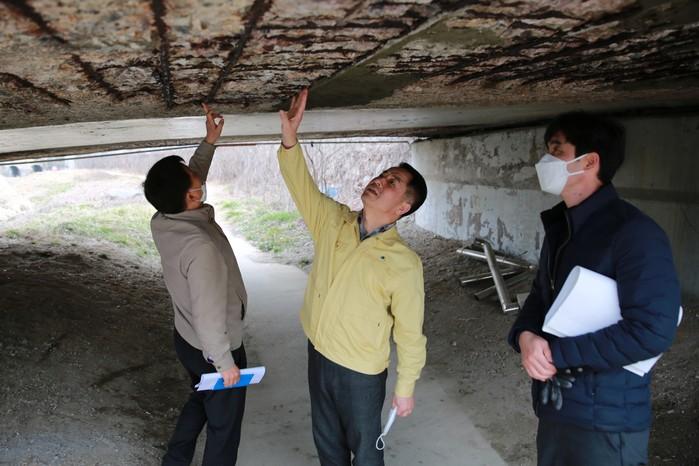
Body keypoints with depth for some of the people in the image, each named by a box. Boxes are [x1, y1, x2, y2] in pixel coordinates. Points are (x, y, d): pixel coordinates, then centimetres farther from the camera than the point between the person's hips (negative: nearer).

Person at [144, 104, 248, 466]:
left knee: (199, 401, 32)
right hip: (212, 349, -8)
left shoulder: (161, 222, -11)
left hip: (186, 340, 8)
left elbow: (190, 182, 9)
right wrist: (225, 363, -17)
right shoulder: (200, 247, -36)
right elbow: (210, 317, -30)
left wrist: (210, 141, 7)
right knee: (224, 425, 16)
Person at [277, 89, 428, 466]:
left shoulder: (404, 263, -20)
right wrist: (290, 138, -31)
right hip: (318, 354, 5)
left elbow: (410, 332, -13)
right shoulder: (333, 221, -7)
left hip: (361, 371, -5)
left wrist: (406, 387, -5)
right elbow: (301, 186, -14)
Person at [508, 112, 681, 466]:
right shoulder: (559, 226, 8)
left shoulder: (634, 233, -19)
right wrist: (525, 336, -10)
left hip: (606, 418, -7)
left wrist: (557, 352, -20)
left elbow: (652, 331, -25)